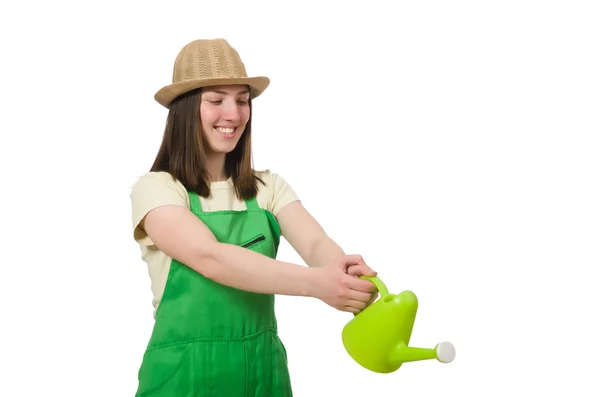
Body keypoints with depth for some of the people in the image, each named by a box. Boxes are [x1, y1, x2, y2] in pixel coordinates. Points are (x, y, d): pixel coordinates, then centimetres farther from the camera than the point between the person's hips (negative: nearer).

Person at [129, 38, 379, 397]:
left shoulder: (269, 188, 3)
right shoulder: (155, 189, -10)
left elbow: (316, 243, -14)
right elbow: (210, 258, -26)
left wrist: (341, 270, -38)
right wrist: (316, 283, -39)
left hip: (264, 368, 4)